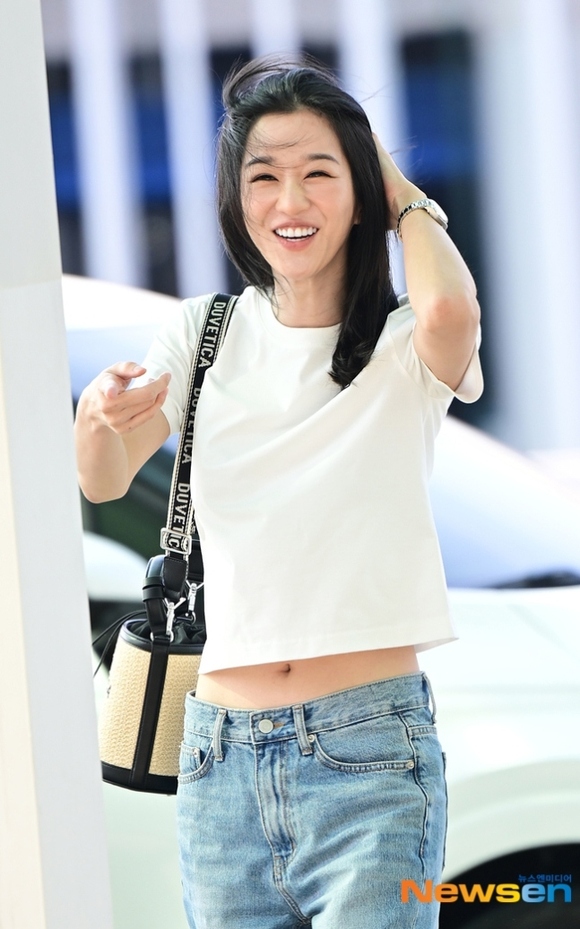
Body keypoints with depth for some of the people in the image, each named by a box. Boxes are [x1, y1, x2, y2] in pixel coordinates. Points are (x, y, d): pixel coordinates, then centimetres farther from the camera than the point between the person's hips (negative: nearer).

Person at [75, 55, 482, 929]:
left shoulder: (402, 348, -3)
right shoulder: (207, 334, 10)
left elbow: (451, 312, -26)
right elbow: (104, 481, 6)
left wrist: (408, 200, -6)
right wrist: (98, 417, -18)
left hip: (369, 752, -4)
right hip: (222, 754, 4)